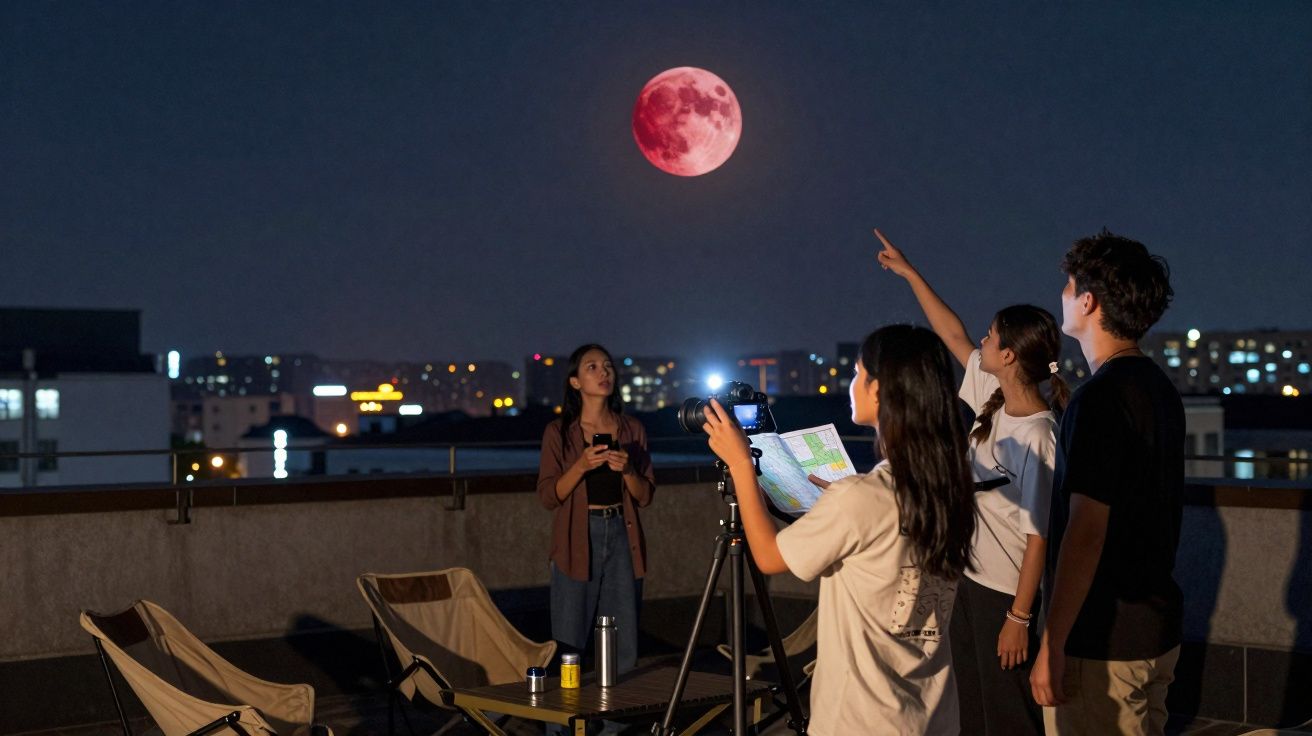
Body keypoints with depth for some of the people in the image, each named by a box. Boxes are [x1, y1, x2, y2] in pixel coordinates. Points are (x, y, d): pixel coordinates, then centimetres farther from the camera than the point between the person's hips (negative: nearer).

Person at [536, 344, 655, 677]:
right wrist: (582, 466, -19)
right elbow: (548, 497, -4)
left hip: (622, 537, 3)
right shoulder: (559, 432, 1)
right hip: (578, 540, -3)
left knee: (624, 653, 3)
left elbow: (645, 496, 9)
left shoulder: (632, 430, 9)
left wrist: (627, 470, -10)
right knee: (569, 648, -3)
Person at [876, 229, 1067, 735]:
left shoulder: (1037, 437, -25)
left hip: (1008, 594, -9)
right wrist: (910, 274, 17)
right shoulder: (994, 401, -1)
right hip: (974, 581, 9)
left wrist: (1019, 618, -21)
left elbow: (1038, 535, -23)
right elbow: (953, 337, 13)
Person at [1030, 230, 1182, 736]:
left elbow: (1086, 531, -23)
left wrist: (1052, 646, -21)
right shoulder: (1160, 390, 10)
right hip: (1157, 631, 9)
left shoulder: (1102, 397, -19)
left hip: (1104, 642, -9)